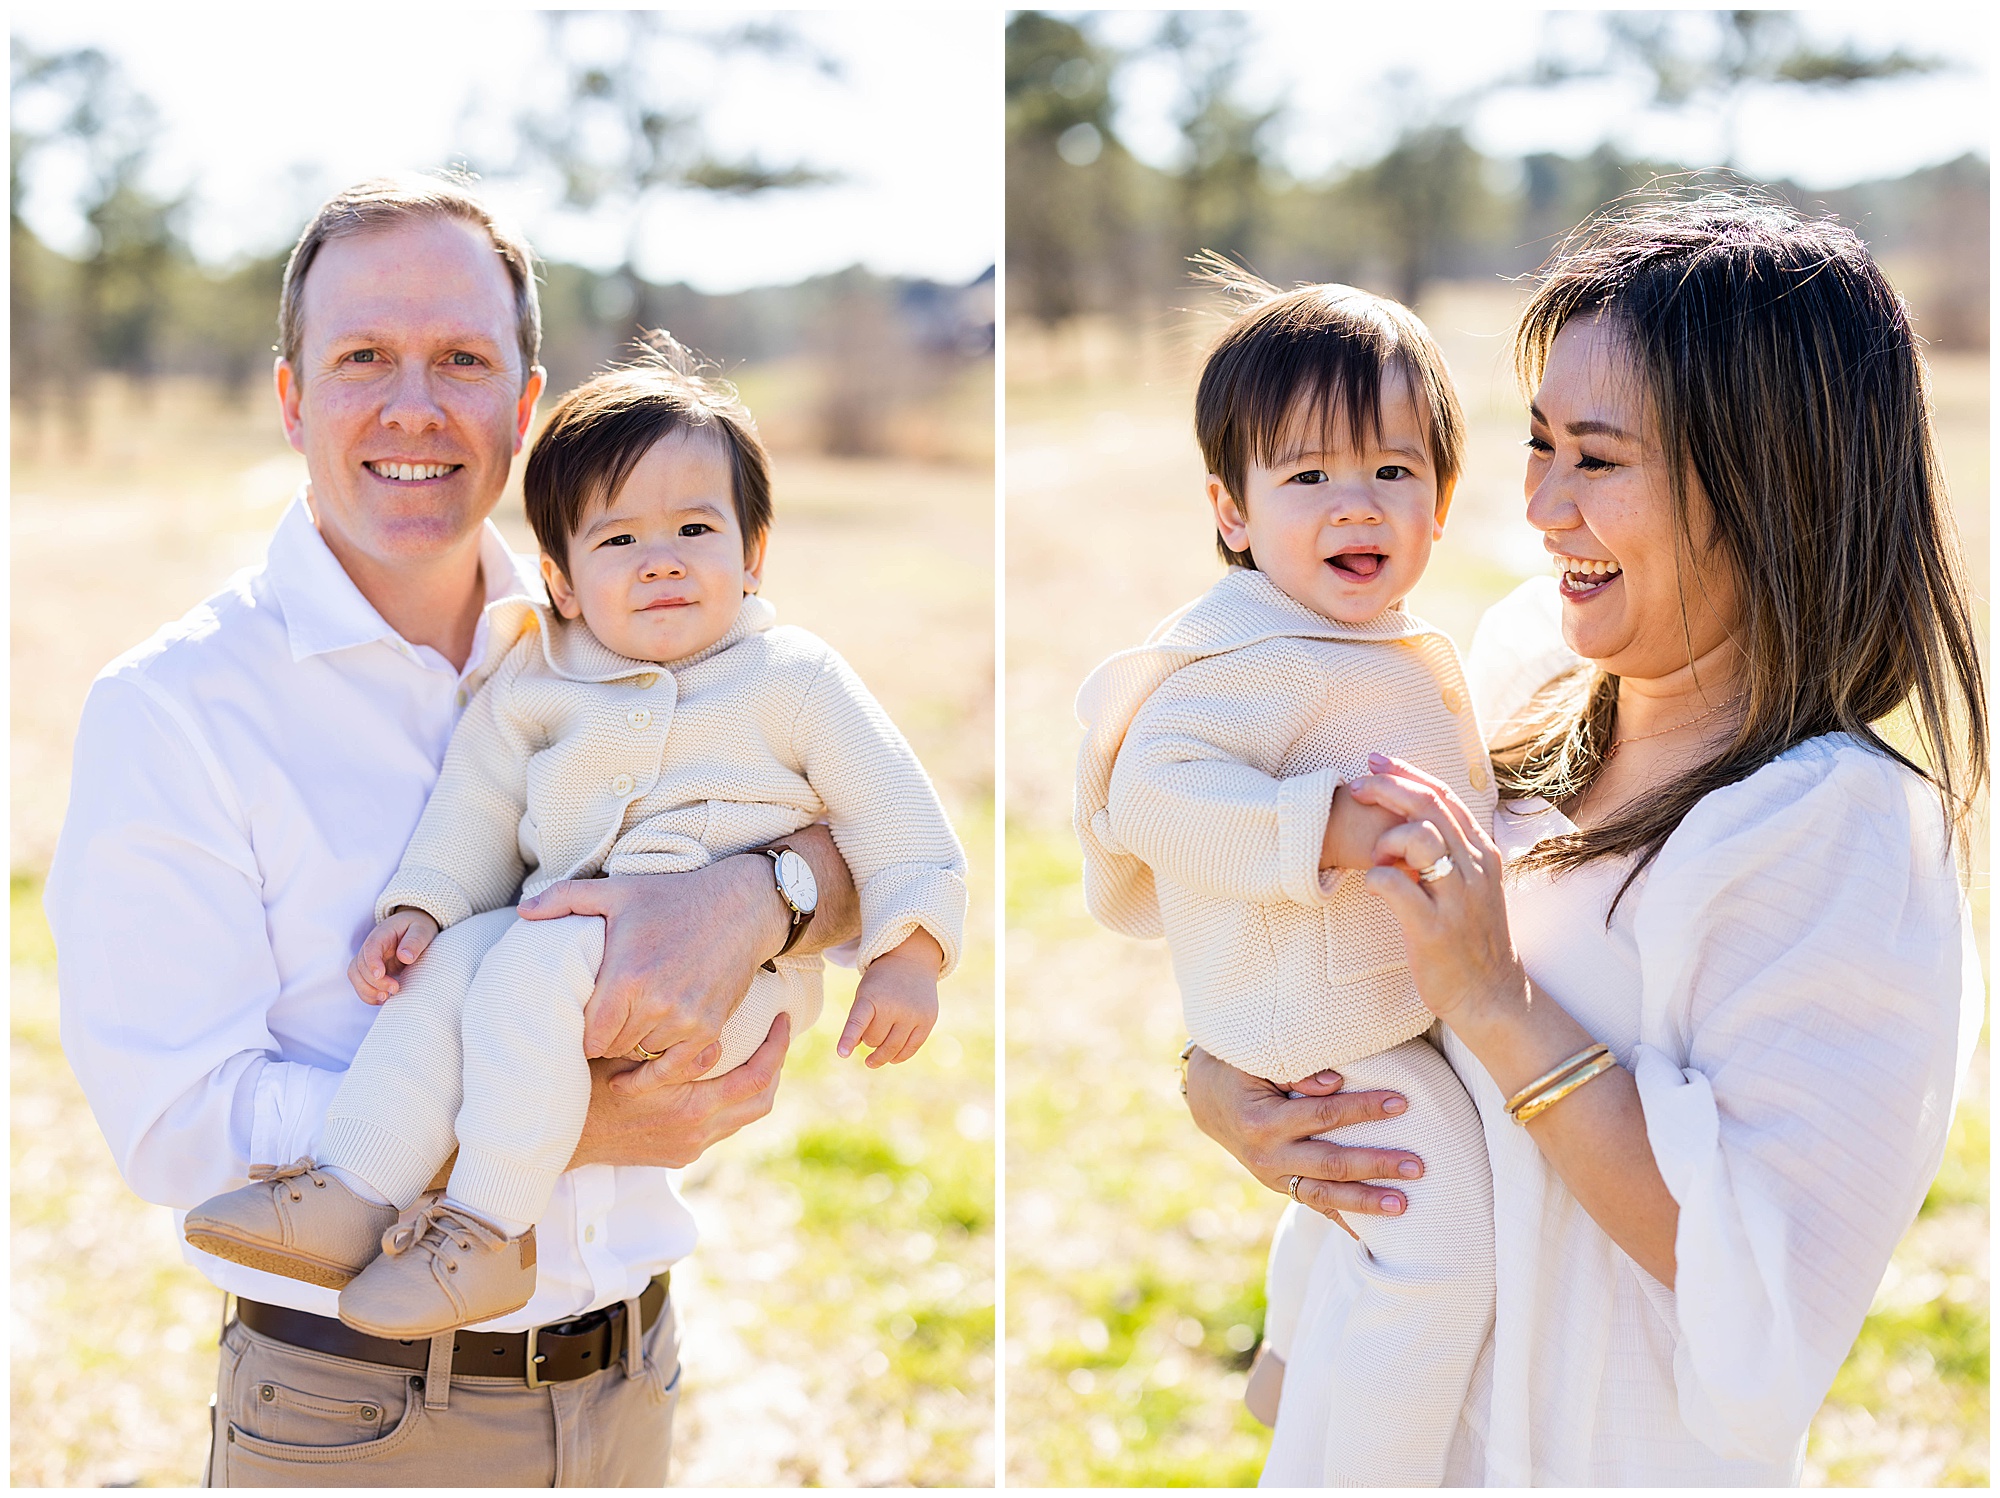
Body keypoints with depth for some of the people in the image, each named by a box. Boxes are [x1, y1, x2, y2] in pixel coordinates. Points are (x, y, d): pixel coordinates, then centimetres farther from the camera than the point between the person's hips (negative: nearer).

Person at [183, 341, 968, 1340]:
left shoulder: (794, 678, 1)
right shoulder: (534, 682, 11)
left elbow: (891, 808, 3)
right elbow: (477, 807, 15)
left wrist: (908, 953, -6)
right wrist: (420, 906, -1)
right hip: (572, 930, 5)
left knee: (532, 969, -27)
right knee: (444, 963, -18)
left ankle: (491, 1227, -23)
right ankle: (355, 1198, -20)